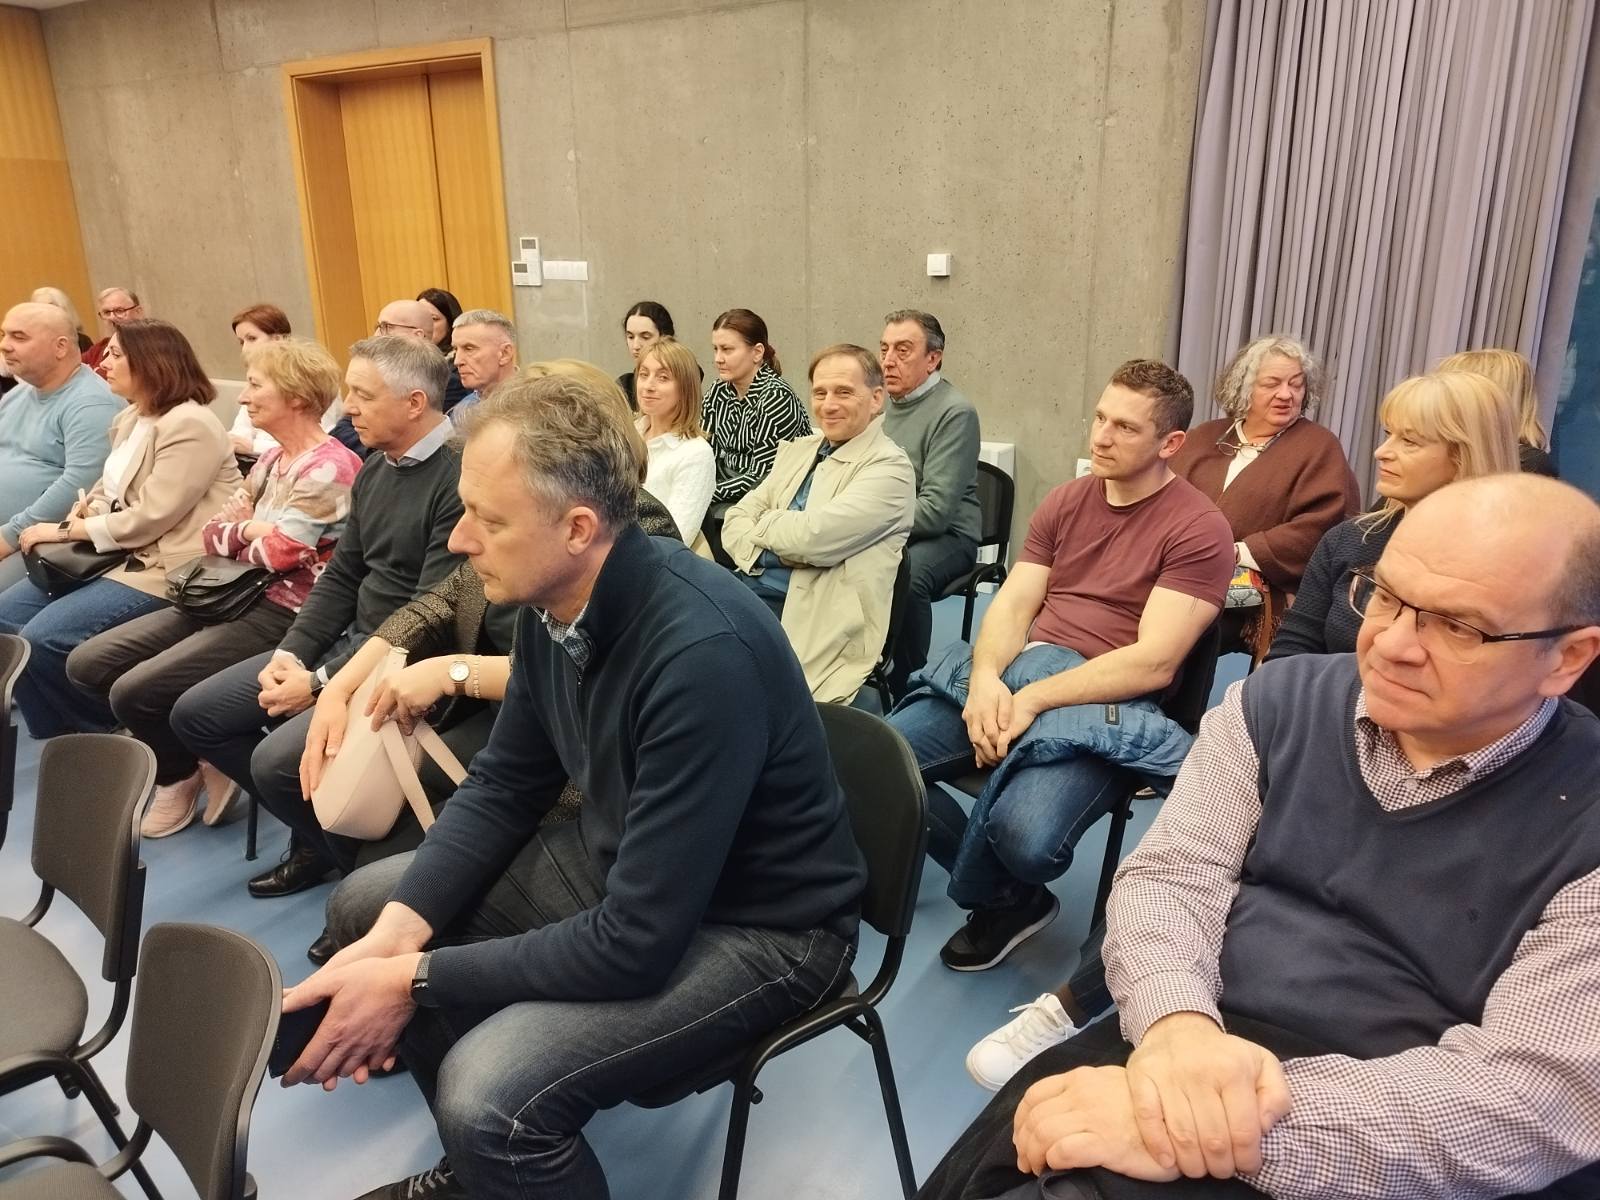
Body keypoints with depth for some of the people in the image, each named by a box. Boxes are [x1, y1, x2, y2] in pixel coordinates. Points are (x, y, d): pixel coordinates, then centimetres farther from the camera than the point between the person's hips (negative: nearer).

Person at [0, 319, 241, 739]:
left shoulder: (189, 425, -17)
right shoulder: (130, 418, 16)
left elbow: (149, 518, -22)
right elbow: (108, 488, 19)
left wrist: (67, 530, -12)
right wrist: (83, 510, -5)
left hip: (168, 567, -10)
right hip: (118, 554, 11)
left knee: (44, 636, -20)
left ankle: (101, 737, 3)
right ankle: (58, 736, 13)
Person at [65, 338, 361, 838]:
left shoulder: (328, 469, -15)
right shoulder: (272, 459, 15)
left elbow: (276, 553, -21)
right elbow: (212, 533, 11)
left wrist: (235, 533, 0)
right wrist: (249, 531, -10)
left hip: (279, 614, -10)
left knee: (134, 690, -17)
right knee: (88, 664, 4)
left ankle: (183, 771, 14)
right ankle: (181, 760, 16)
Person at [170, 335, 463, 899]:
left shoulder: (461, 479, -21)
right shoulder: (375, 467, 9)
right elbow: (342, 576, 14)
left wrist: (322, 683, -17)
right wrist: (292, 653, -1)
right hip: (348, 639, 10)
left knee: (276, 761, -24)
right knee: (195, 714, 9)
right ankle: (317, 831, 19)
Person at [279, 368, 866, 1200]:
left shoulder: (702, 654, -33)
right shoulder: (550, 599, -9)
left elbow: (636, 941, -29)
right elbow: (502, 786, 4)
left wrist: (415, 982, -20)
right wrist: (395, 935, -10)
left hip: (755, 926, -7)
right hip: (617, 861, 8)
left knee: (490, 1098, -27)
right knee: (362, 908, 9)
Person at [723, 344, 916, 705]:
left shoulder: (889, 467, -7)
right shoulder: (797, 450, 17)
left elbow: (816, 536, -19)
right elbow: (736, 520, 12)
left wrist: (764, 522, 1)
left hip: (809, 614, -7)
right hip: (747, 587, 7)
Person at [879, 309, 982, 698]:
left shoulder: (955, 412, -13)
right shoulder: (881, 403, 11)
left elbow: (936, 508, -21)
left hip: (945, 535, -6)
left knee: (905, 575, -37)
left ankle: (908, 690, -16)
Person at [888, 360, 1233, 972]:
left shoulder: (1199, 529, -6)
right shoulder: (1065, 501, 13)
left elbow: (1155, 662, -15)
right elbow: (1012, 605, 7)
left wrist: (1031, 700, -22)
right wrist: (985, 679, -15)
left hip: (1104, 703, -6)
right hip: (1012, 671, 6)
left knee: (1024, 835, -33)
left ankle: (987, 892, 8)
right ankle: (1010, 893, 8)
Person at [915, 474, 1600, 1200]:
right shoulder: (1280, 701, 2)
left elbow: (1537, 1095, -17)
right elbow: (1168, 874, -2)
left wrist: (1249, 1132, -28)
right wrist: (1177, 1023, -24)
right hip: (1197, 1044, 4)